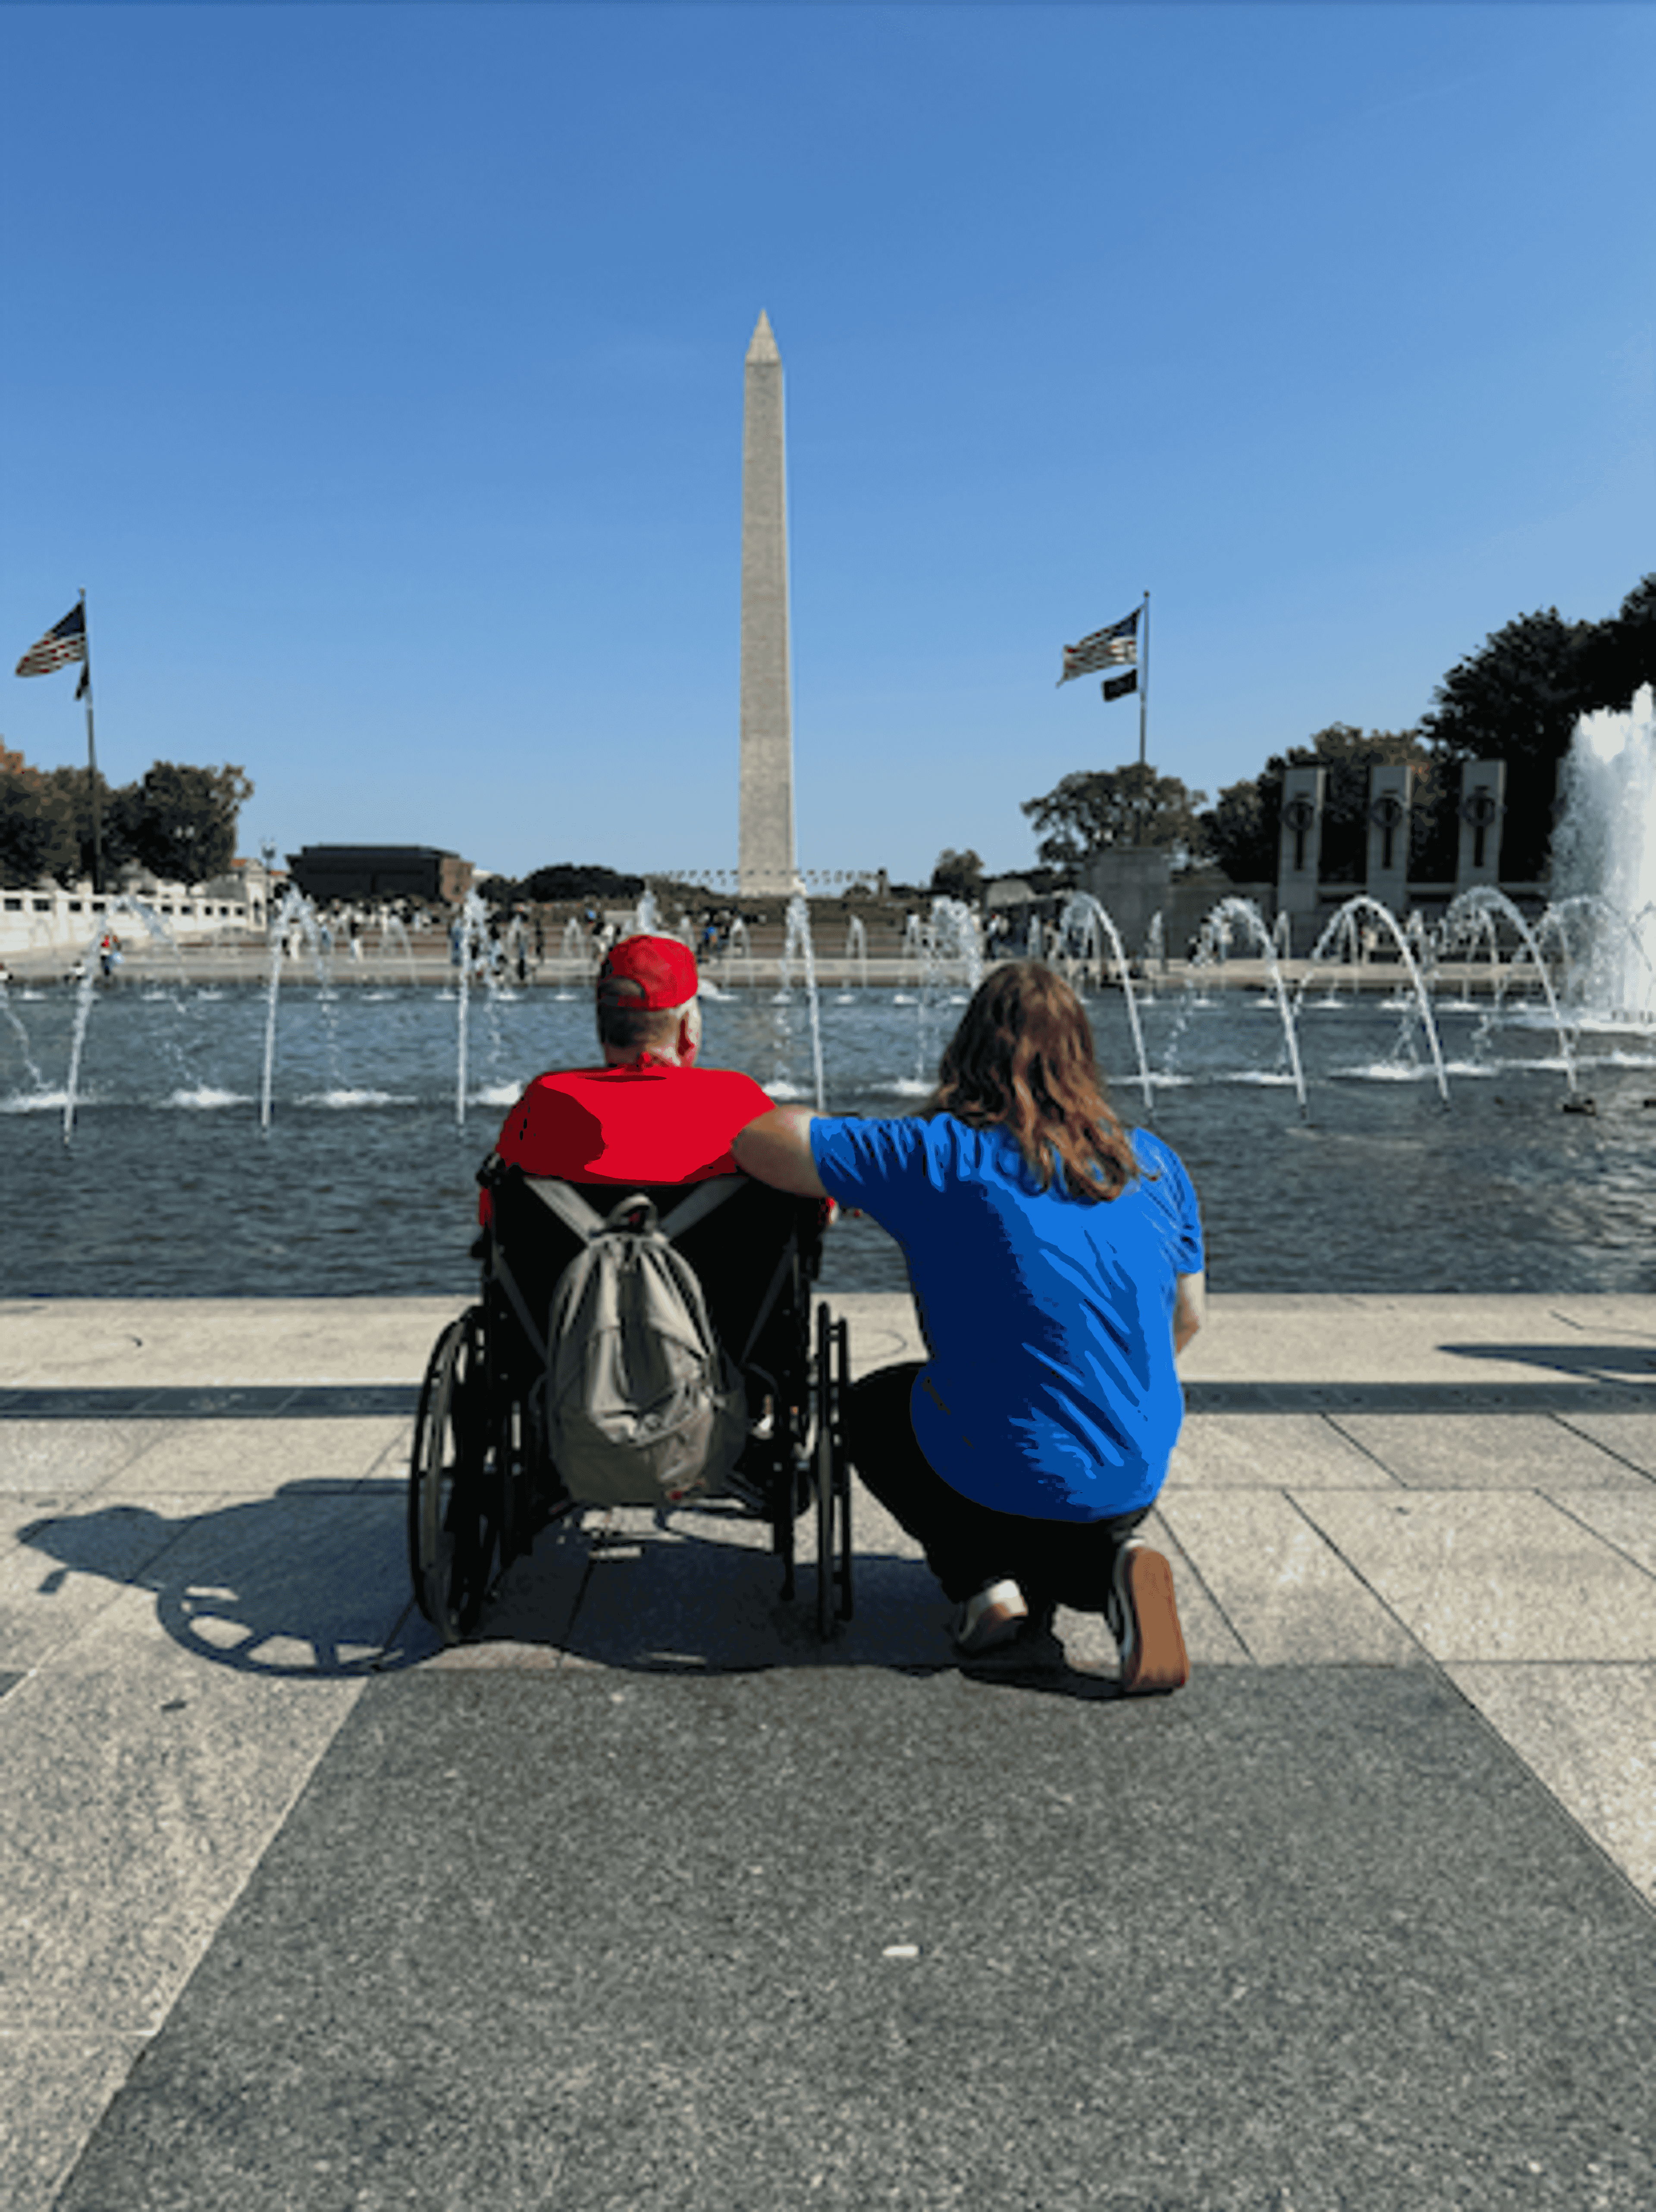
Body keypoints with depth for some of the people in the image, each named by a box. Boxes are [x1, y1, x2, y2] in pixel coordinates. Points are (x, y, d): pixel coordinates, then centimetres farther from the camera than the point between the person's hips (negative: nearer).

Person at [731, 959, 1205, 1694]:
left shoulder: (943, 1155, -16)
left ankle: (988, 1579, 9)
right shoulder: (1155, 1165, -1)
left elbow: (754, 1138, -14)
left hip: (1006, 1478, -4)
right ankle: (1104, 1559, 8)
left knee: (873, 1407, 27)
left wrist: (829, 1169, 7)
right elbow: (1186, 1320, 10)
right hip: (1142, 1476, 4)